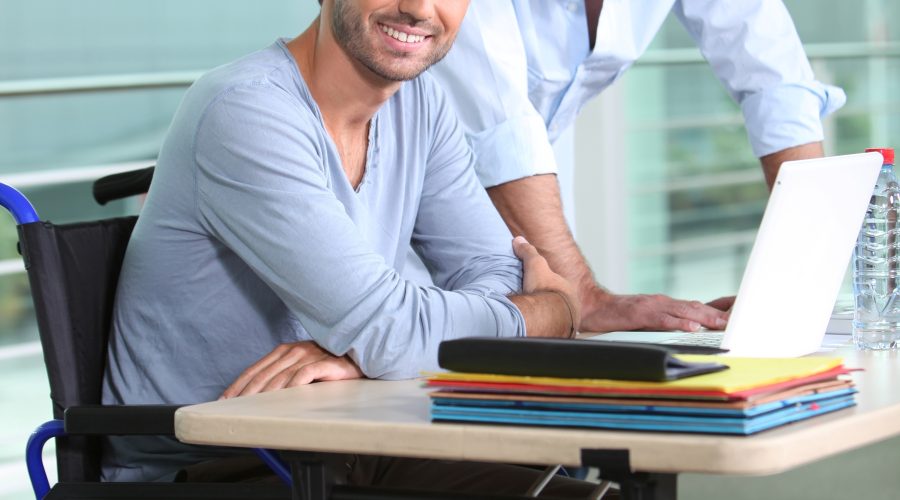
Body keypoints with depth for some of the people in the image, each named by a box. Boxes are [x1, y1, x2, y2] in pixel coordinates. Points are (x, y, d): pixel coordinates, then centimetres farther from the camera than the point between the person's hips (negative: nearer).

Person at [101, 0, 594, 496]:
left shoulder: (417, 98, 5)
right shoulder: (245, 110, -21)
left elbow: (497, 273, 1)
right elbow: (392, 333, -24)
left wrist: (358, 350, -19)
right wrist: (558, 306, -7)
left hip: (344, 454, 7)